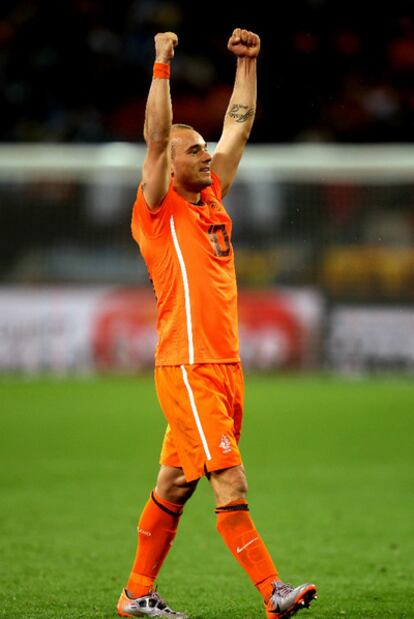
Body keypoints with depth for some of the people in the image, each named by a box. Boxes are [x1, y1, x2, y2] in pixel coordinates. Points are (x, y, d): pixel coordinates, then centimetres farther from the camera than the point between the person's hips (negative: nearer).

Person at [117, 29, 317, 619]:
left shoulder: (212, 198, 16)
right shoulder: (159, 210, -3)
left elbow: (239, 125, 20)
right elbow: (156, 136, -15)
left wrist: (247, 63, 16)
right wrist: (162, 65, -16)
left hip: (225, 366, 8)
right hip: (187, 367, -8)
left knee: (175, 484, 11)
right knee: (230, 484, -11)